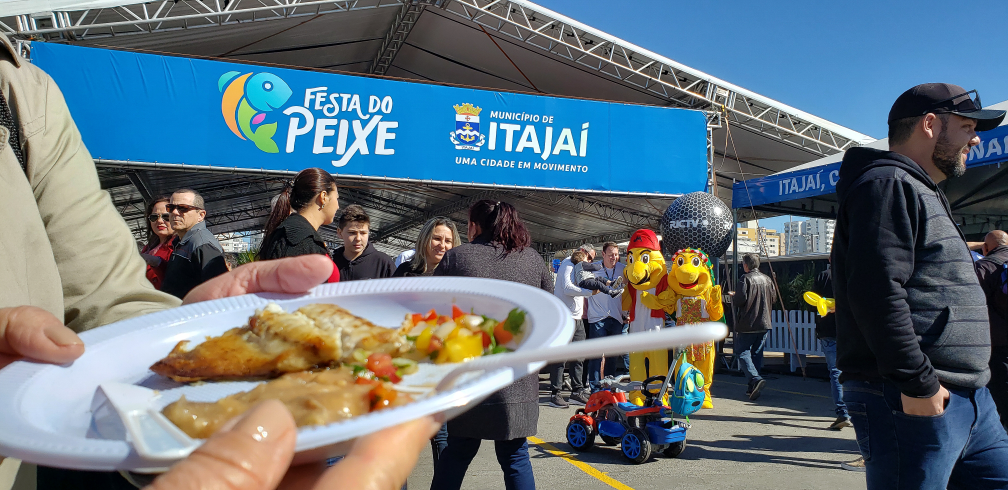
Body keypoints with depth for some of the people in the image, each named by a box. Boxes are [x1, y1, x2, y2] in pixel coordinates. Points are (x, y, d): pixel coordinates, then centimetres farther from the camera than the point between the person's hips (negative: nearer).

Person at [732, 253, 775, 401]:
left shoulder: (745, 278, -11)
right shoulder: (767, 279, 8)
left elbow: (740, 300, -19)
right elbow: (773, 299, 14)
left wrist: (733, 297, 2)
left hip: (747, 324, -6)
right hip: (764, 323, 6)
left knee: (742, 352, -1)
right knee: (757, 354, 13)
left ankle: (755, 379, -23)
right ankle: (752, 388, 15)